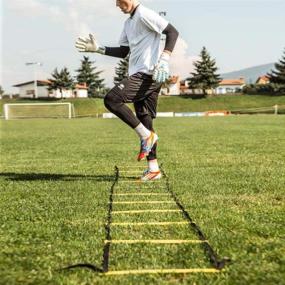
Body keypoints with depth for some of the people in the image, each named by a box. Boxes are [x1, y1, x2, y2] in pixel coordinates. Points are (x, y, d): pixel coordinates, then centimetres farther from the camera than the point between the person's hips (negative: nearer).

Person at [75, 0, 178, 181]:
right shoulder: (128, 23, 22)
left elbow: (173, 32, -14)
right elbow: (123, 52, 26)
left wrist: (164, 61, -24)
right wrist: (98, 49, 17)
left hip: (148, 74, -10)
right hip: (140, 76, 10)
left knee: (111, 100, -17)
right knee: (144, 121, 8)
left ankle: (146, 136, -9)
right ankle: (154, 169, 12)